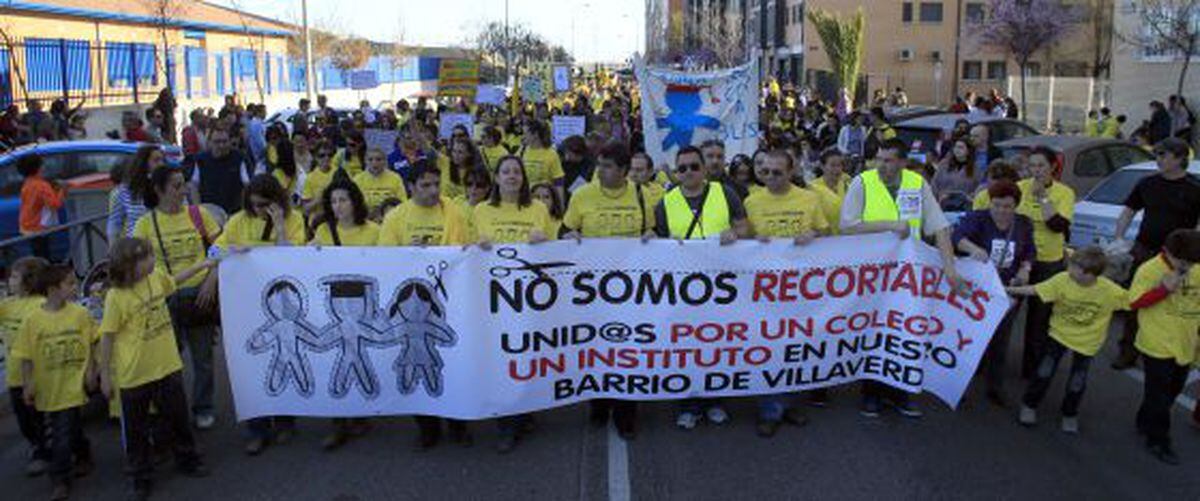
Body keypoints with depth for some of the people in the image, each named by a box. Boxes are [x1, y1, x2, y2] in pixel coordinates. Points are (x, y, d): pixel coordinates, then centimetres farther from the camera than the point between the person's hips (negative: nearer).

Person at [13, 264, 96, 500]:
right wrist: (28, 384, -7)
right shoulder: (33, 319, -8)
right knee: (70, 427, 16)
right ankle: (83, 457, 39)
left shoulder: (80, 314, -7)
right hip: (48, 386, 2)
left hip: (72, 384, -2)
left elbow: (90, 346, 3)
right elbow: (25, 356, -3)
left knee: (62, 433, -3)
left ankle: (60, 479, 8)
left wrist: (90, 371, -2)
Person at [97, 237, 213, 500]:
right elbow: (107, 338, -14)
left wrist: (203, 265, 23)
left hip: (167, 367, 5)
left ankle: (187, 459, 38)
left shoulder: (156, 277, -4)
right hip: (134, 375, -5)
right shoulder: (116, 297, -20)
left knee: (178, 417, 18)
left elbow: (173, 281, 22)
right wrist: (105, 376, -10)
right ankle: (139, 478, 26)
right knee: (136, 429, 11)